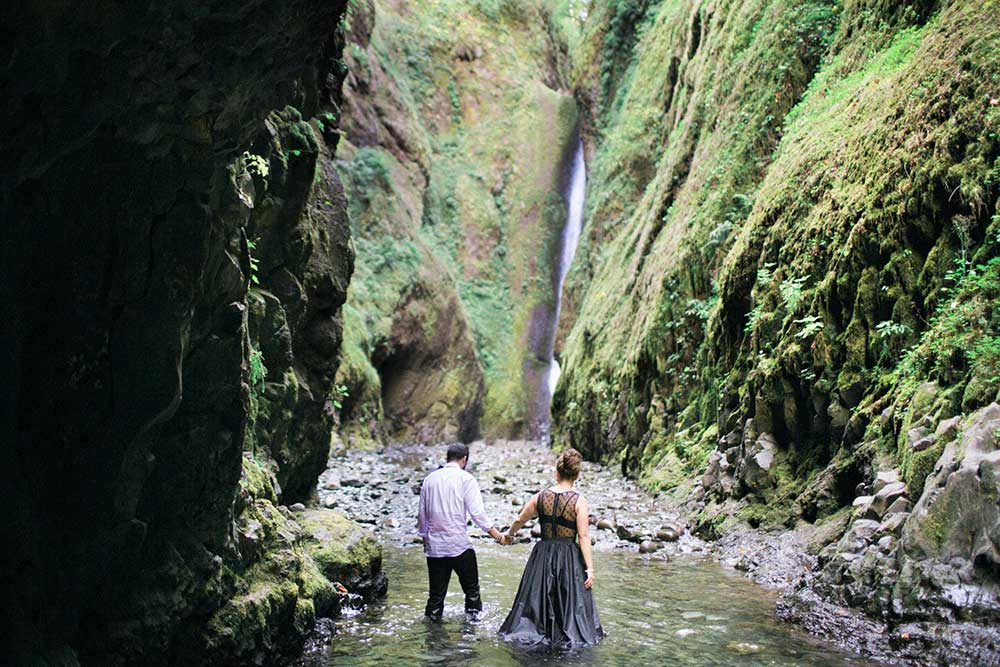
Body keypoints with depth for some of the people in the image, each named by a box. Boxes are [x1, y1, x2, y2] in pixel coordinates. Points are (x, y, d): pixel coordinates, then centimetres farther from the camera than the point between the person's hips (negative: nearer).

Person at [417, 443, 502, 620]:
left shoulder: (429, 479, 9)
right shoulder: (465, 479, -5)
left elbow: (422, 514, 13)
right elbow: (477, 512, -12)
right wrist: (496, 534, -9)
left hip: (434, 546, 4)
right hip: (459, 545, -4)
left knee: (436, 593, 9)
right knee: (471, 588, 11)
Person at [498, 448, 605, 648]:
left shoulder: (541, 496, -1)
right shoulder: (579, 501, -10)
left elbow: (519, 521, 12)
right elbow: (583, 537, -13)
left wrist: (509, 535, 32)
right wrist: (590, 568, -11)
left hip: (542, 554, 3)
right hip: (569, 557, -3)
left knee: (537, 597, 15)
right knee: (571, 600, 8)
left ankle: (531, 631, 20)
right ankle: (569, 636, 10)